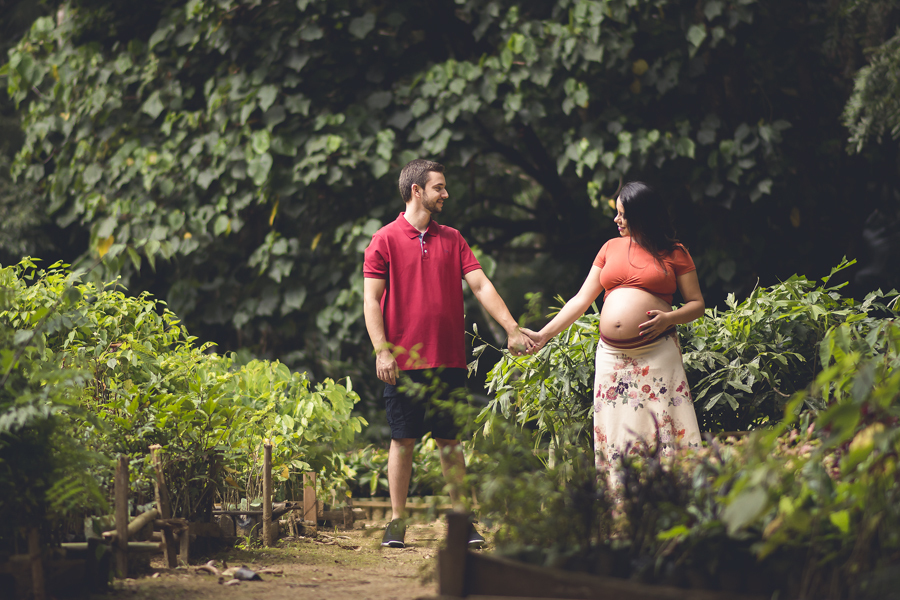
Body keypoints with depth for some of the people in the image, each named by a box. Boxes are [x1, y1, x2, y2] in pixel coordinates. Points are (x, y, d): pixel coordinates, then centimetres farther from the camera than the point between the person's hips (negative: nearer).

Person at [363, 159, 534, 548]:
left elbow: (480, 285, 7)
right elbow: (371, 299, -3)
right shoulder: (385, 240, 0)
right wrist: (382, 351, -12)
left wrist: (512, 329, -2)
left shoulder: (452, 239, 12)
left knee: (450, 441, 6)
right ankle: (397, 522, 8)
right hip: (403, 362, -3)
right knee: (403, 439, 1)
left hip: (448, 360, 3)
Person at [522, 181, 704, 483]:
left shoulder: (674, 253, 4)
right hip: (611, 355, 4)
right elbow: (581, 299, 16)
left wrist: (668, 319, -14)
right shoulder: (611, 248, 15)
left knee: (663, 430, -10)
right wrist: (544, 335, 11)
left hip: (656, 353, -4)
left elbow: (697, 304, 5)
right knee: (615, 434, 0)